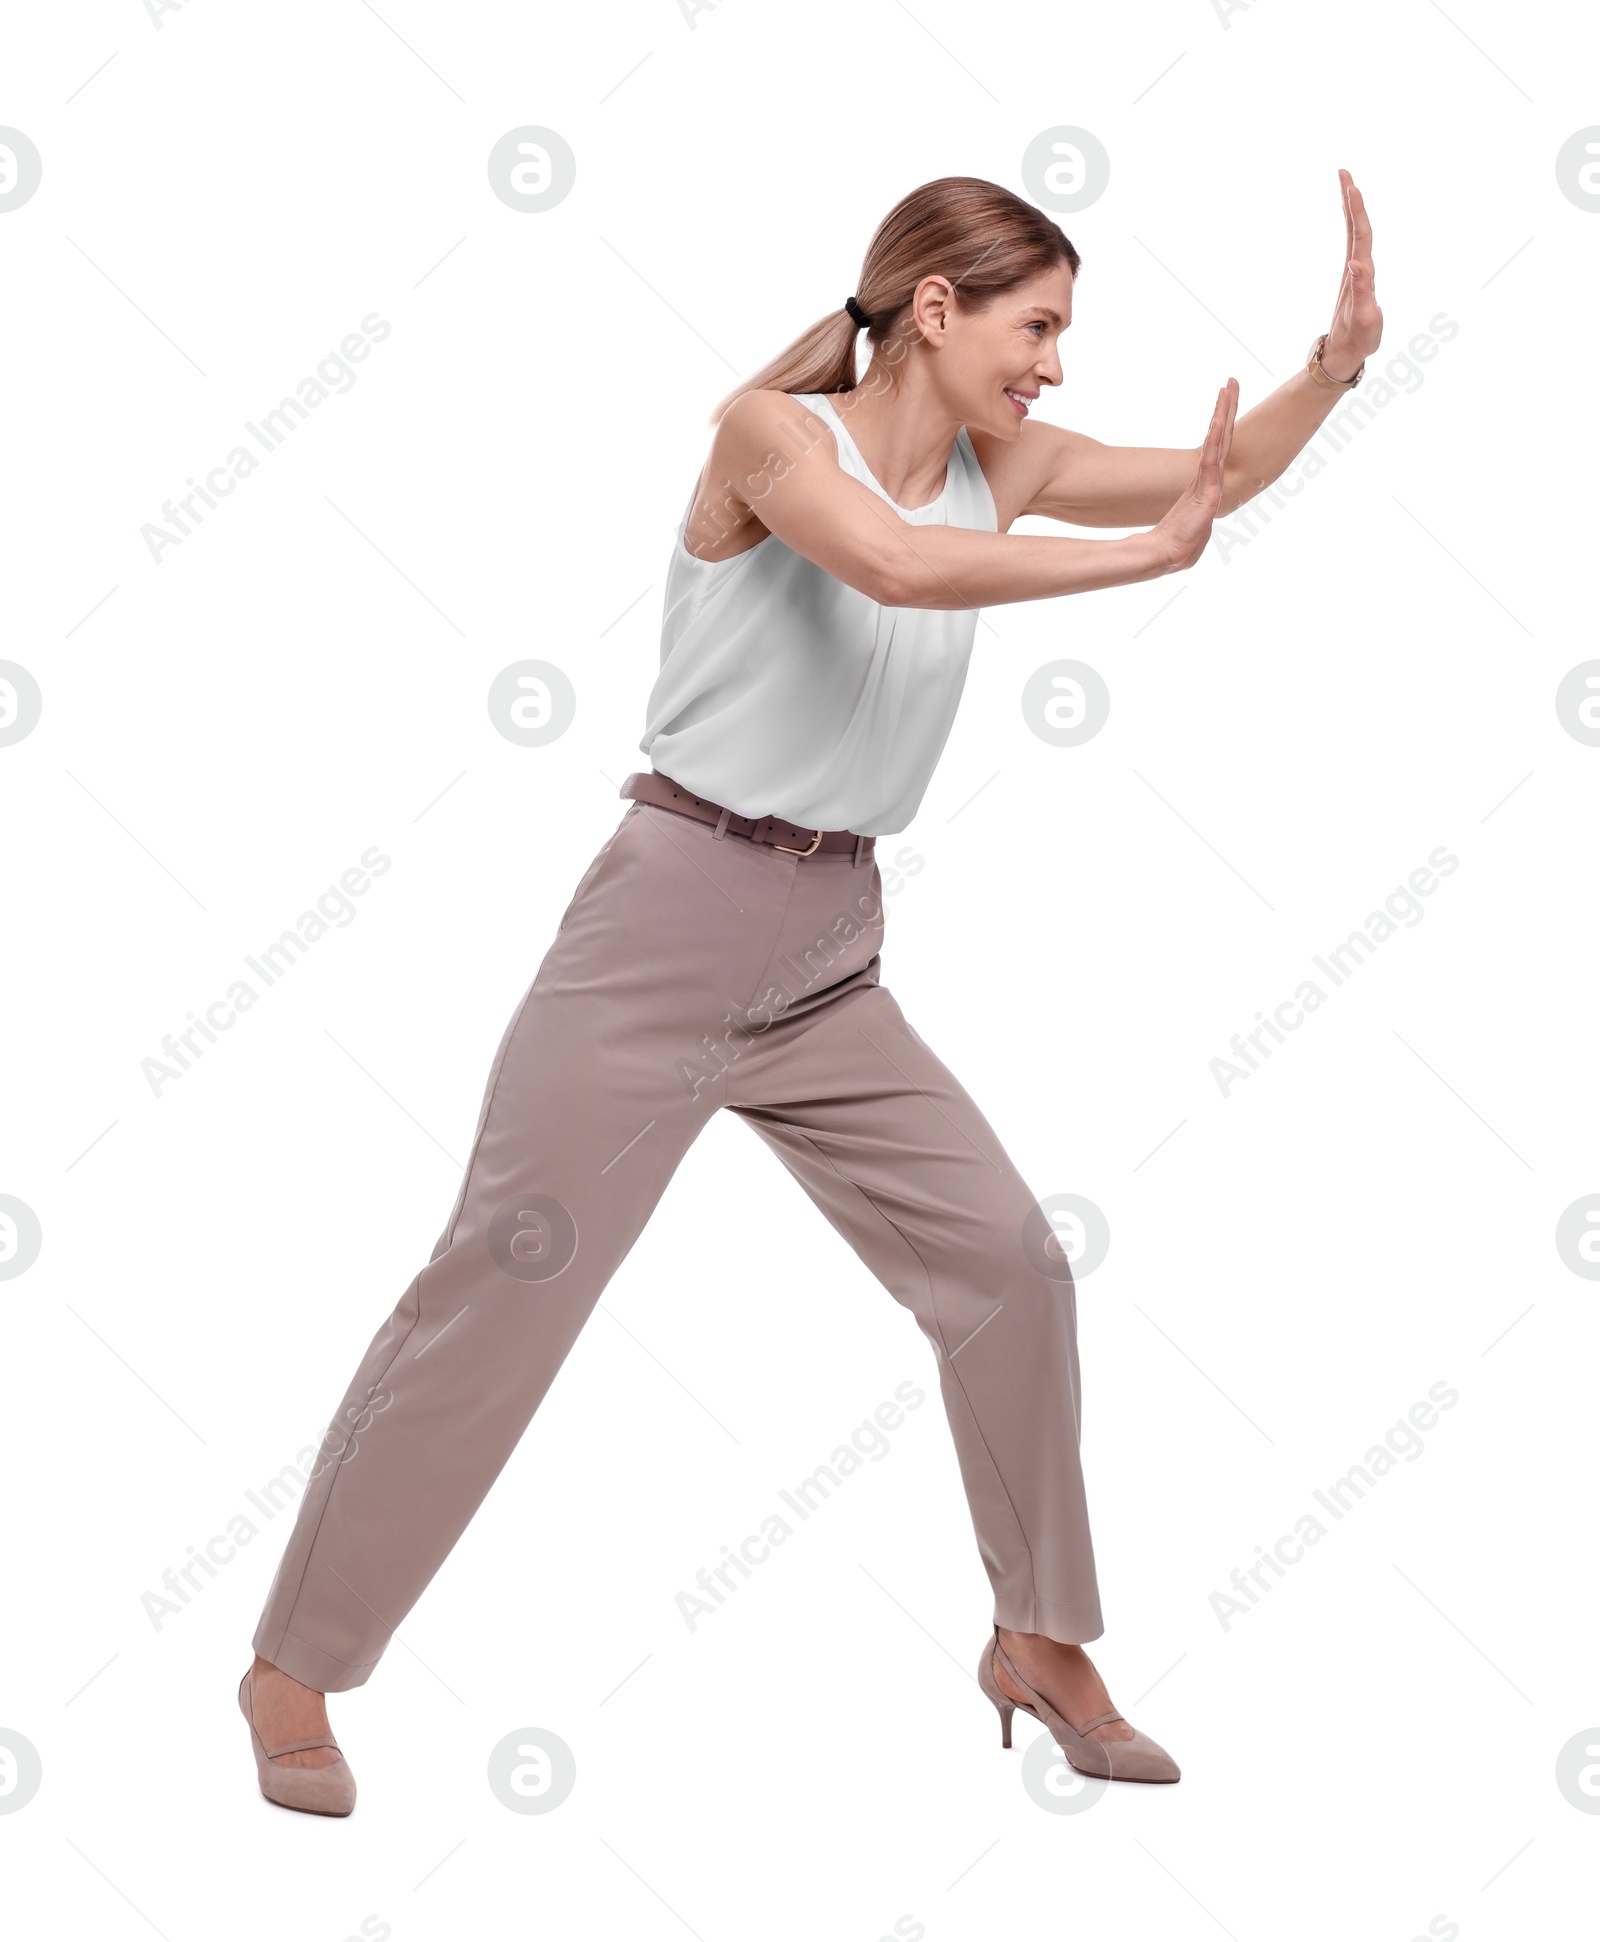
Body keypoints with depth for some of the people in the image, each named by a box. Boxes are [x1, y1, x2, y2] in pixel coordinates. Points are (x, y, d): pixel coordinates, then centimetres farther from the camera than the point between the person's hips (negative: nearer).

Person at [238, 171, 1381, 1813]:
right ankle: (292, 1666, 11)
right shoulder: (772, 430, -11)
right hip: (669, 918, -7)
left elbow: (1226, 471, 7)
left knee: (1006, 1260, 4)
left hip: (829, 956, 7)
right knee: (499, 1286, -3)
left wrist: (1337, 358, -10)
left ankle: (1039, 1640, 22)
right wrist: (1141, 555, -28)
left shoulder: (998, 466, 8)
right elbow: (895, 565, -31)